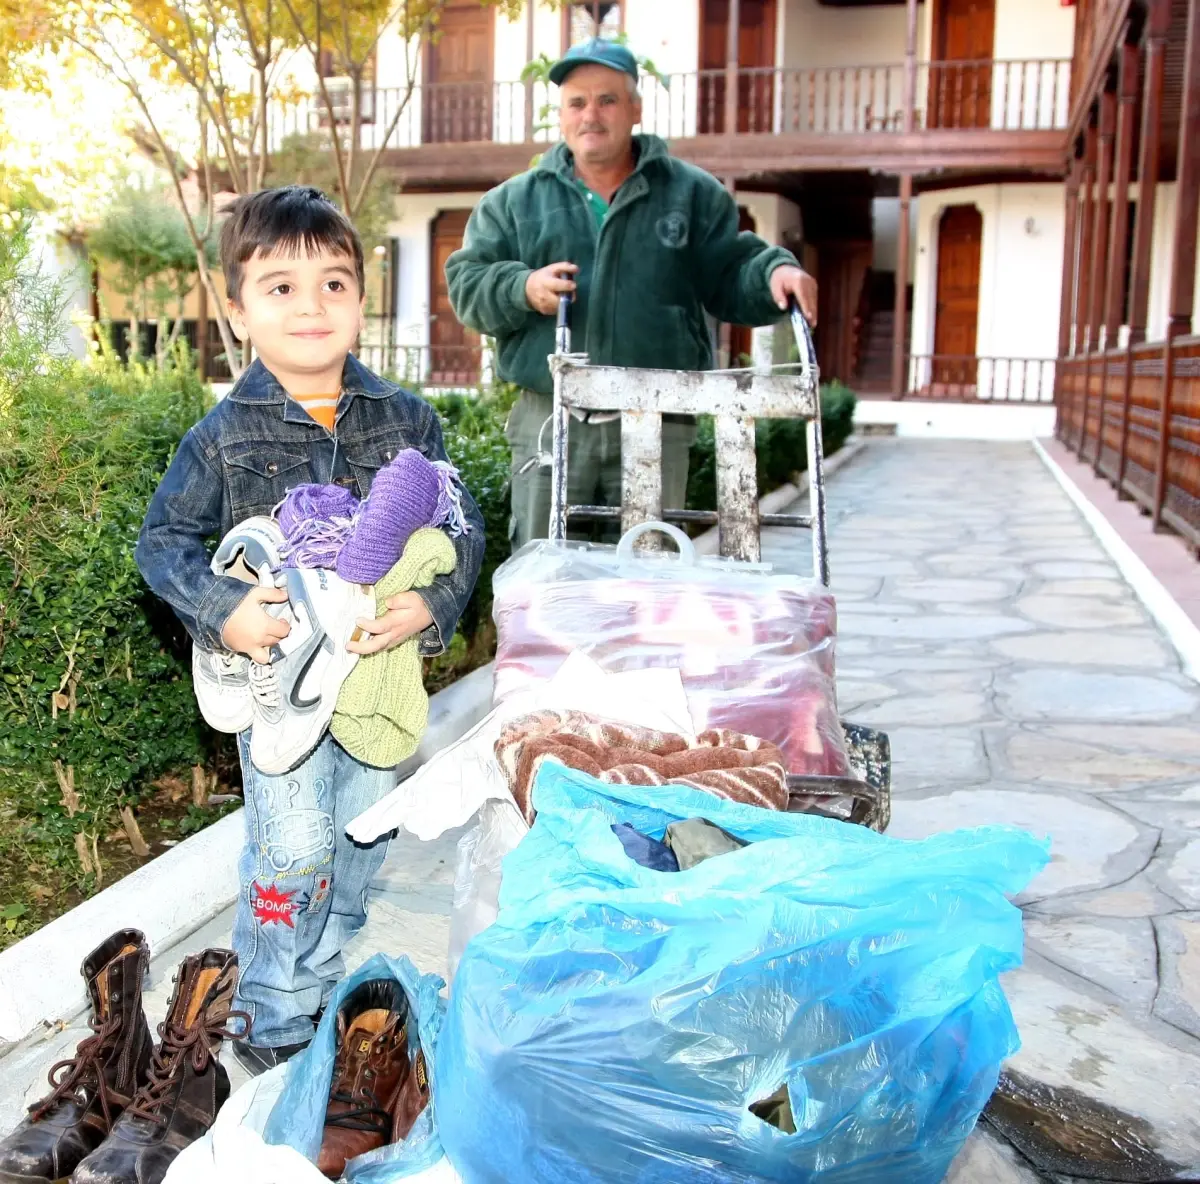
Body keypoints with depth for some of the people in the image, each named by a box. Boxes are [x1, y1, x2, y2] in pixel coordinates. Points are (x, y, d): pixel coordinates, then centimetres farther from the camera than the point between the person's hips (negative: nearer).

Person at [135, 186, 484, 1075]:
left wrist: (430, 603, -18)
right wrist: (224, 614, -18)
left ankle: (329, 988, 37)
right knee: (293, 847, -3)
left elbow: (462, 526, 0)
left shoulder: (406, 419, -3)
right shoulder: (226, 437, -7)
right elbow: (164, 540, -1)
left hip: (382, 662, 3)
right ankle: (272, 1023, 18)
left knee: (363, 838, 15)